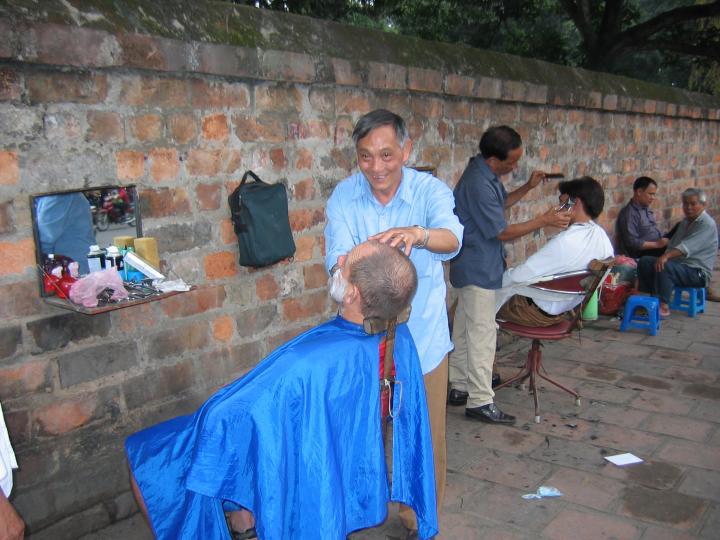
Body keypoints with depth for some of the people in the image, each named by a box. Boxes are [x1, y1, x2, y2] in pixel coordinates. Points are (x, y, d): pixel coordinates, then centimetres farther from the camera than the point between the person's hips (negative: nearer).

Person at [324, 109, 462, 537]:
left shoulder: (430, 190, -11)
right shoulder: (344, 196, -6)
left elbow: (451, 238, -31)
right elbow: (338, 255, -19)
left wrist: (418, 233, -53)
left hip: (422, 337, -1)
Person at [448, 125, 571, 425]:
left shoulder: (485, 174, 6)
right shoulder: (479, 184, -24)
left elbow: (500, 203, 22)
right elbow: (502, 232, -20)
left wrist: (527, 187, 9)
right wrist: (544, 220, -13)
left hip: (472, 267, 10)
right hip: (478, 269, -10)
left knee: (464, 329, 16)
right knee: (482, 334, -4)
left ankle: (458, 387, 27)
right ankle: (480, 401, 4)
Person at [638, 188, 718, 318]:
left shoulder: (707, 224, -12)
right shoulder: (685, 222, 18)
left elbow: (688, 246, -28)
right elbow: (673, 243, 18)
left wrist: (667, 256, -42)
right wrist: (664, 256, -3)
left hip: (697, 272, -8)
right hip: (678, 263, 8)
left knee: (665, 268, -35)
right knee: (645, 261, -10)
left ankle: (664, 307, -30)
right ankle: (654, 297, -10)